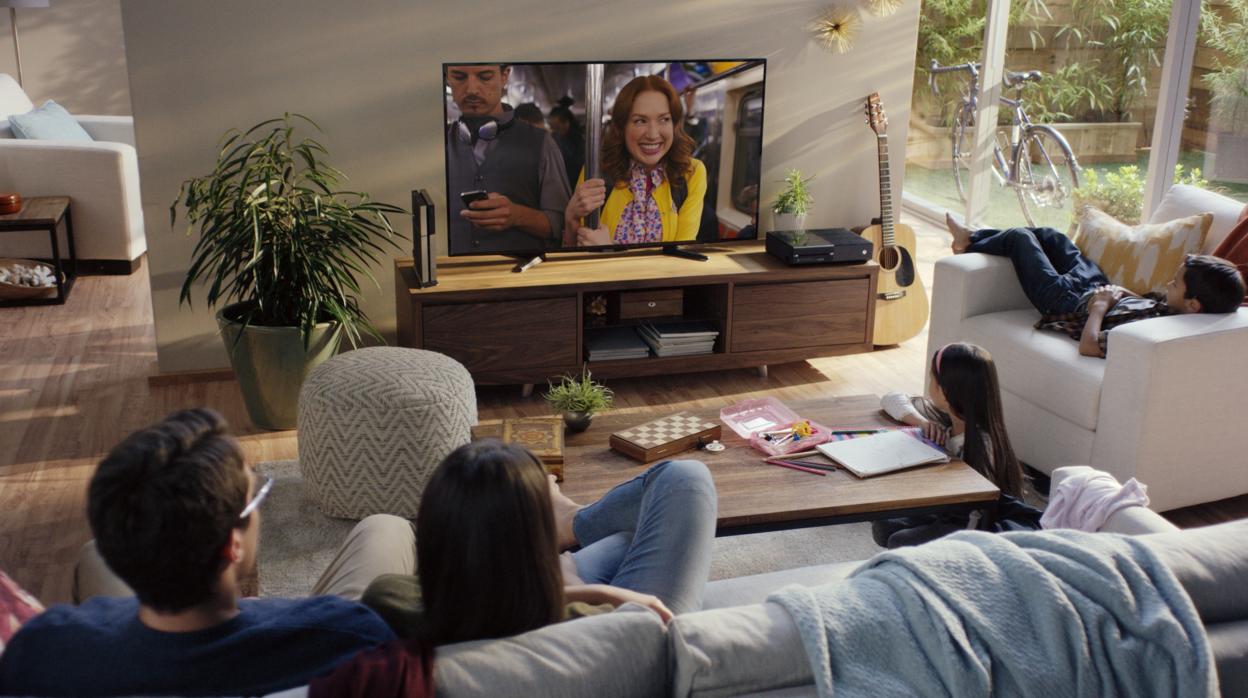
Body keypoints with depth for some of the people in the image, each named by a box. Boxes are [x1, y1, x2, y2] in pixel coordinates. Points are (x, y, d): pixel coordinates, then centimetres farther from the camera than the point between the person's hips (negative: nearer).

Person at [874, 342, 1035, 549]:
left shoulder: (981, 442, -28)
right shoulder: (946, 417, -6)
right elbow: (892, 399, 3)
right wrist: (922, 422, -14)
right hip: (947, 514, 8)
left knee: (899, 543, -23)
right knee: (882, 528, -8)